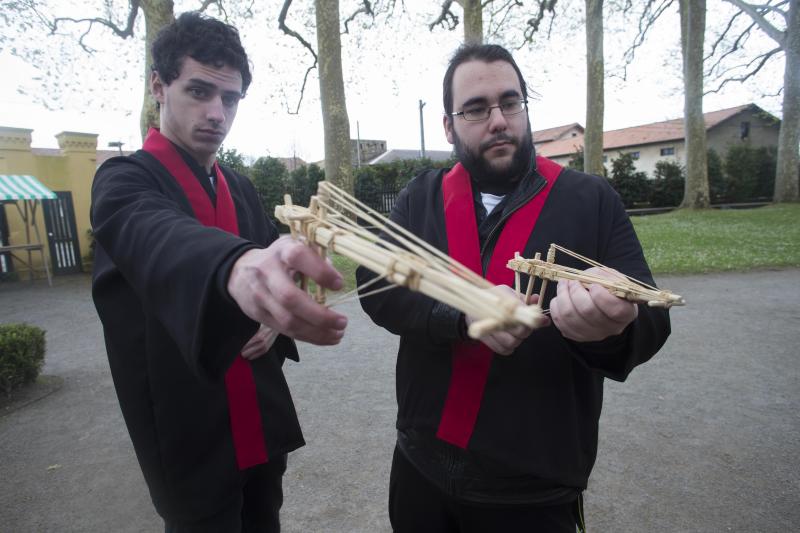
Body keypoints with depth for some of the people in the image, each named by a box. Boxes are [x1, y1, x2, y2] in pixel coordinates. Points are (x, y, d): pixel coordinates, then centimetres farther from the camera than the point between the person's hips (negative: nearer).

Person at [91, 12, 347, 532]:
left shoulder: (241, 187, 8)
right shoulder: (124, 180, -12)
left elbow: (272, 263, 13)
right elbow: (160, 240, -35)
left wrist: (274, 315, -9)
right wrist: (238, 267, -58)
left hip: (262, 421, 6)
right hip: (189, 436, -5)